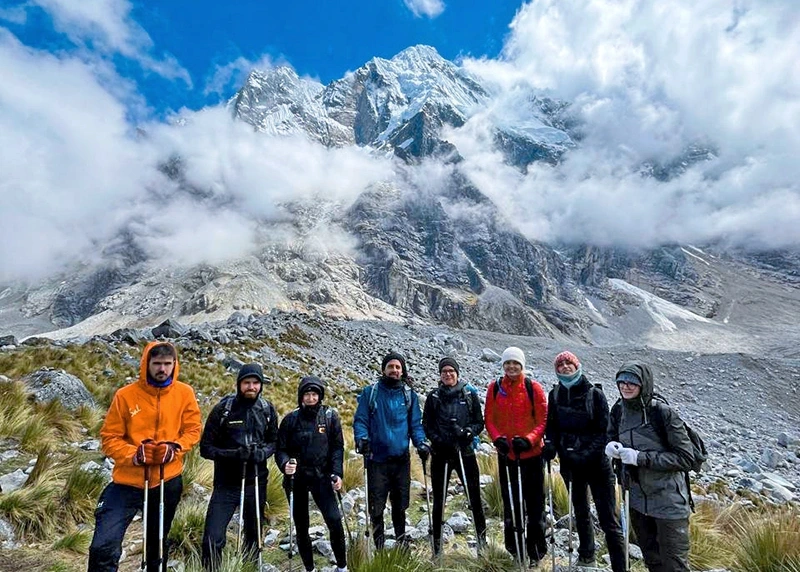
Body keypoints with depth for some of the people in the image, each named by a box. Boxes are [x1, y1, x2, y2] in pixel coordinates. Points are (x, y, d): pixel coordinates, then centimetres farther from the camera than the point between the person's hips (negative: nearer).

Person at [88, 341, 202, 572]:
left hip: (168, 480, 2)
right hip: (128, 480, -1)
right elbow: (110, 437, -5)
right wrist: (133, 455, -20)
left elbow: (193, 430, 1)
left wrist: (174, 448, -17)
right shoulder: (126, 395, -9)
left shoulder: (185, 393, -5)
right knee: (104, 546, -9)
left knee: (158, 543, 20)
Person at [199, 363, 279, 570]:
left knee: (254, 535, 17)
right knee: (213, 539, -7)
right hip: (226, 485, -3)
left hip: (256, 483, 3)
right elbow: (206, 448, -7)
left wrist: (262, 452, -15)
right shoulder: (223, 409, -10)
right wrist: (232, 454, -23)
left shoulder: (267, 409, -2)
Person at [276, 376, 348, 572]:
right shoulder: (291, 419, -3)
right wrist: (285, 464, -21)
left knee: (334, 520, -11)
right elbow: (281, 449, -1)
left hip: (321, 476, -1)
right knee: (301, 526, 11)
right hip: (296, 478, 1)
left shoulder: (330, 416, -3)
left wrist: (337, 473, -10)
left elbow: (337, 447, -1)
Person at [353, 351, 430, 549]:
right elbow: (360, 420, -1)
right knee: (376, 506, 4)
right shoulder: (370, 392, -1)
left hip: (401, 459, 2)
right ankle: (378, 545, 23)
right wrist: (362, 438, -19)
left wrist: (420, 443, -8)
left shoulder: (409, 394, 6)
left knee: (400, 504, 14)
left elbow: (415, 424, 8)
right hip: (377, 459, -2)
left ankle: (401, 539, 34)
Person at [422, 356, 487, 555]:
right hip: (440, 453, 1)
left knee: (475, 497, 5)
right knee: (438, 500, 9)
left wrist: (469, 431, -14)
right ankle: (437, 544, 23)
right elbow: (426, 425, 5)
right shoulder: (433, 397, 4)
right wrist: (437, 440, -12)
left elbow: (479, 422, 5)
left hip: (465, 451, 0)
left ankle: (482, 539, 23)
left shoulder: (470, 394, 3)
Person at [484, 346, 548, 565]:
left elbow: (542, 420, -6)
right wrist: (497, 438, -15)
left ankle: (536, 550, 25)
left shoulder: (533, 387, -5)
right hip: (506, 454, 2)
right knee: (510, 501, 12)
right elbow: (489, 419, 2)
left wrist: (528, 440, -19)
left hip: (532, 453, -2)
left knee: (535, 502, 8)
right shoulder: (494, 388, 0)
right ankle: (514, 548, 28)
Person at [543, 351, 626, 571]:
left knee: (608, 519, -4)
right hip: (570, 462, 4)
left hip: (596, 462, -4)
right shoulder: (555, 395, 2)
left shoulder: (594, 393, -10)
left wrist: (587, 453, -21)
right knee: (580, 510, 21)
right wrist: (550, 445, -9)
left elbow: (604, 429, -12)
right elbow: (552, 425, 8)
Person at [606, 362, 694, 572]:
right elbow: (612, 437, 12)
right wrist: (612, 447, -11)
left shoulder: (663, 413, -20)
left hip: (668, 502, -6)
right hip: (638, 499, 6)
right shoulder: (618, 410, -3)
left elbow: (685, 458, -19)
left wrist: (640, 458, -25)